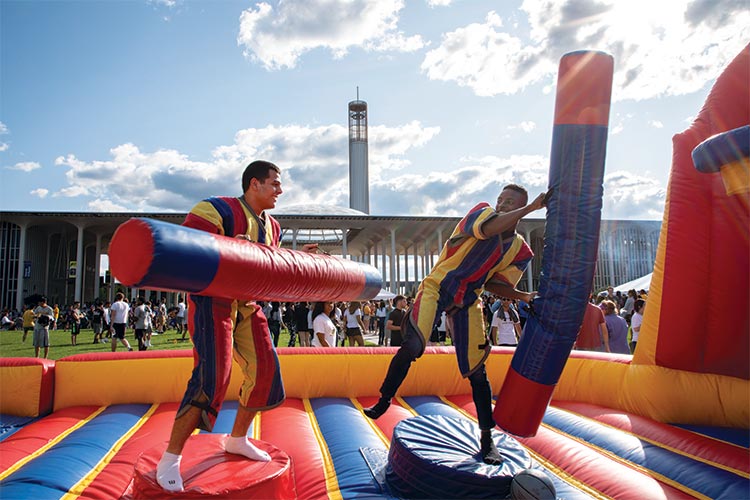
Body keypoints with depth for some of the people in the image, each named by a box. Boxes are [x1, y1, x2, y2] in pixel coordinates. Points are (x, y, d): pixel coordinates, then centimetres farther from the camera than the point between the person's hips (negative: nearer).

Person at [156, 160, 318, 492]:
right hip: (213, 301, -8)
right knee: (212, 377, -17)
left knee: (264, 370, 7)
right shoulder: (218, 210, -14)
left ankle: (237, 439, 29)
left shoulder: (272, 227, 12)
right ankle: (170, 459, 1)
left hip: (248, 306, 8)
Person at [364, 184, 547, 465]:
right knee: (412, 346, -23)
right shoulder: (482, 212, -8)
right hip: (436, 288, -3)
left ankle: (487, 439, 19)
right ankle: (383, 403, -1)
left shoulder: (520, 250, 2)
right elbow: (490, 229, -33)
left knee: (477, 371, 2)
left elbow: (493, 284, -2)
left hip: (467, 303, 4)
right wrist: (532, 207, -29)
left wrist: (525, 296, -17)